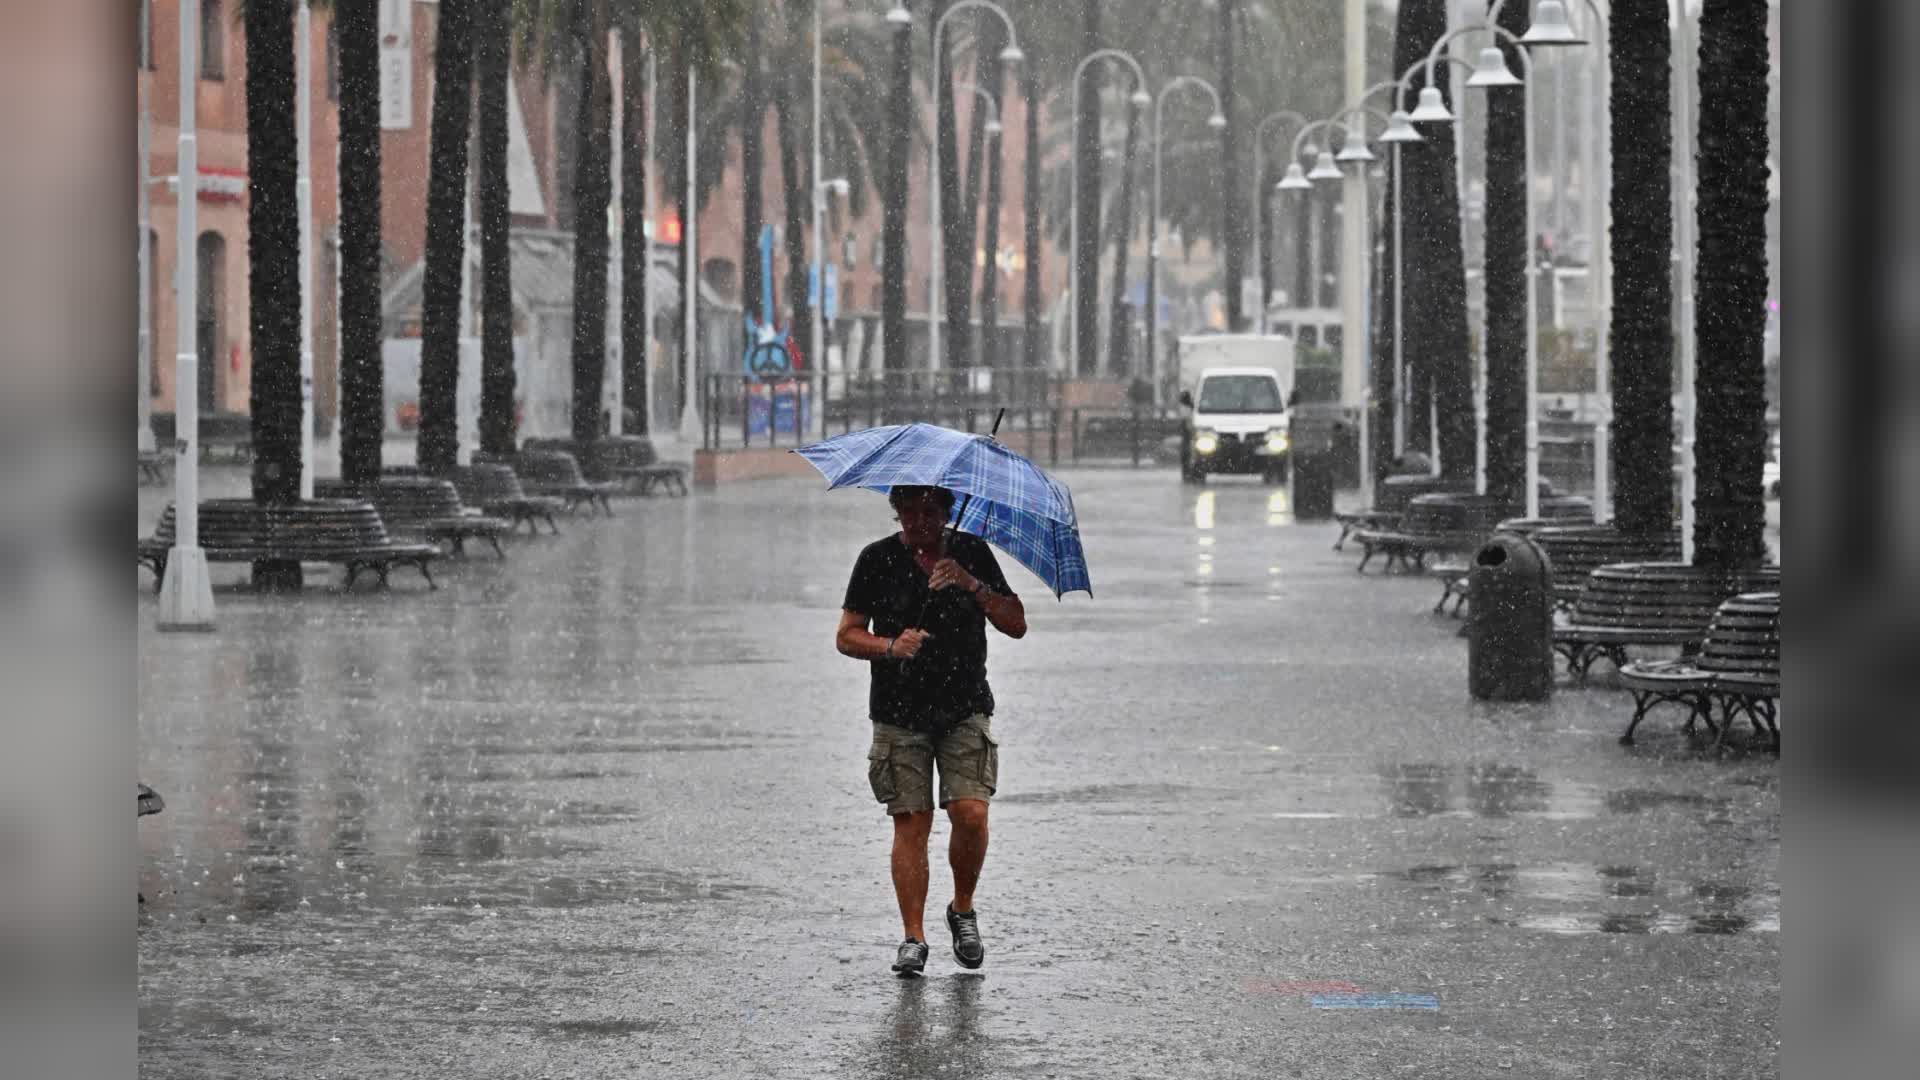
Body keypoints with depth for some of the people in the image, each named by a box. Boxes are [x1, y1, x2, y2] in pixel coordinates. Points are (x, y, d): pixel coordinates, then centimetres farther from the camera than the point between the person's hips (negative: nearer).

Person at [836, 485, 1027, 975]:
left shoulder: (972, 552, 5)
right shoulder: (878, 559, 2)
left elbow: (1016, 625, 2)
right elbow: (847, 636, 4)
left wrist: (970, 584, -13)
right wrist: (891, 647, -16)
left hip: (966, 710, 1)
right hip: (900, 714, 0)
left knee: (971, 813, -13)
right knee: (911, 823, -5)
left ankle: (963, 910, 11)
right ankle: (913, 938, 1)